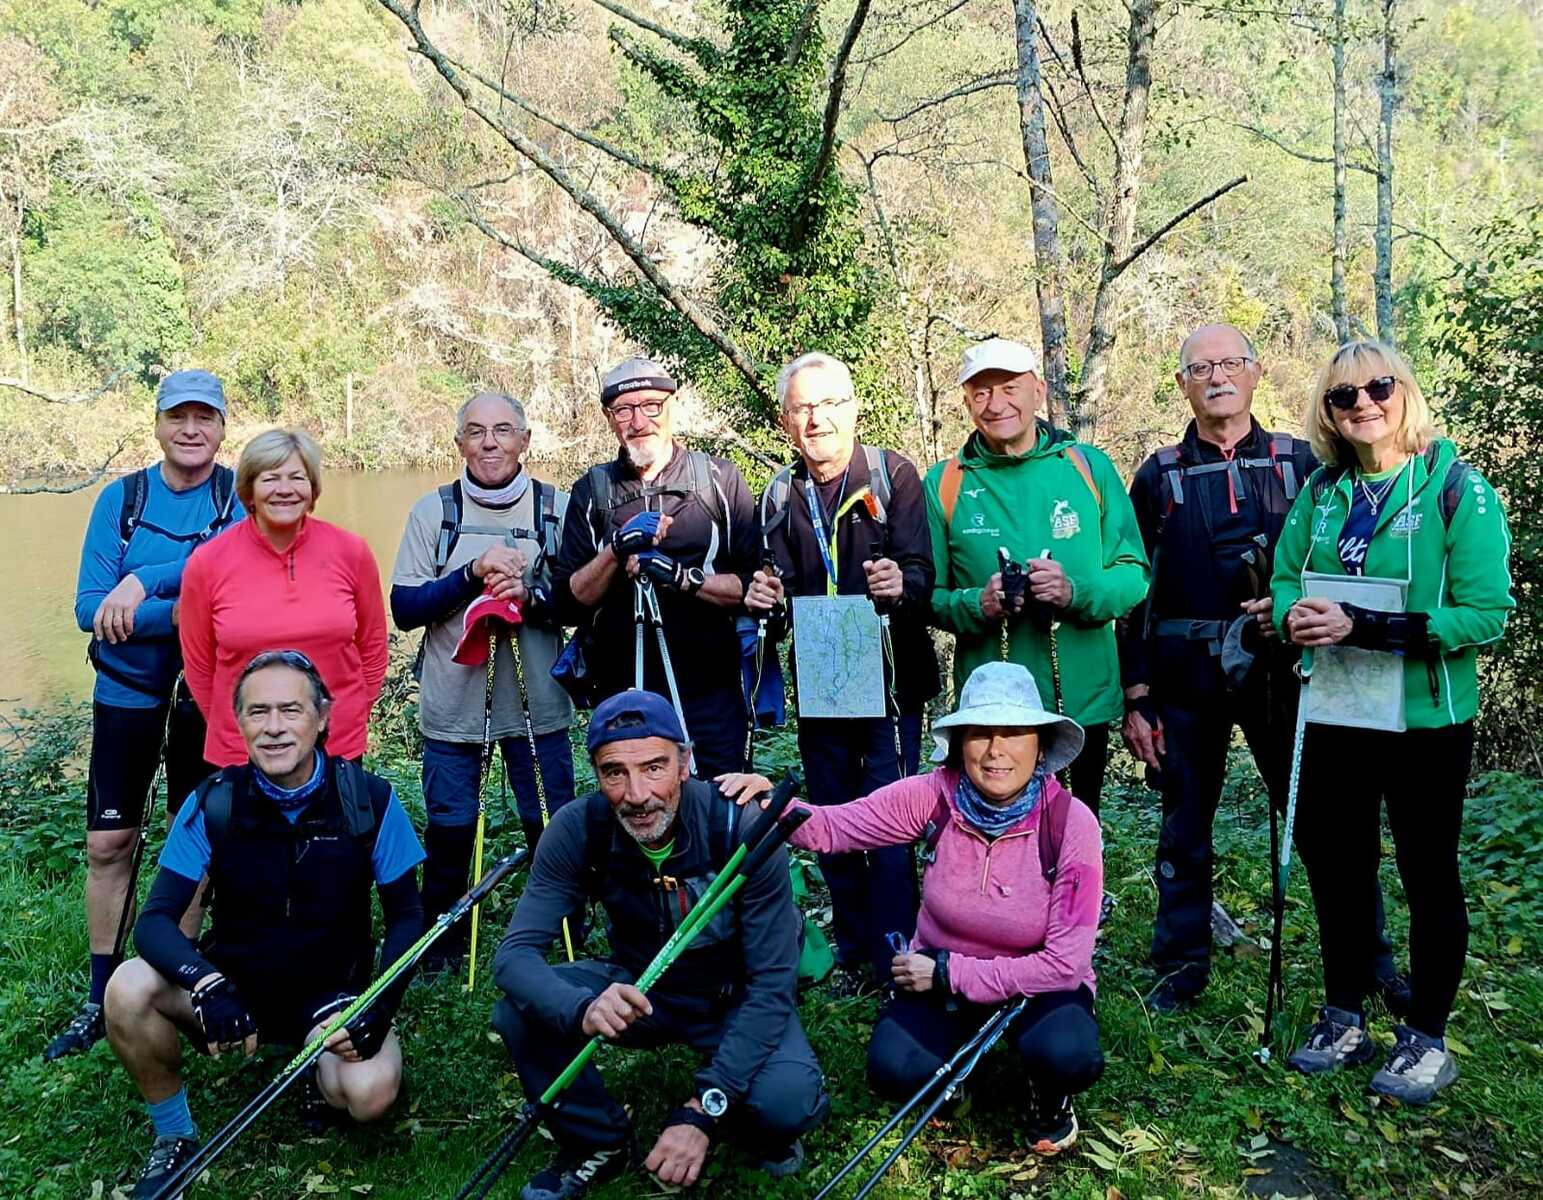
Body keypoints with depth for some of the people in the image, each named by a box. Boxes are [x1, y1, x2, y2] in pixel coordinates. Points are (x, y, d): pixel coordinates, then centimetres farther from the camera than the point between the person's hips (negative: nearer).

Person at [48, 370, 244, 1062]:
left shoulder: (242, 498, -6)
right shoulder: (120, 499, -3)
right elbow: (90, 610, -11)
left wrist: (147, 580, -28)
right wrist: (188, 609, -23)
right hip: (127, 692, 2)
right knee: (107, 844, 6)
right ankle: (102, 997, 20)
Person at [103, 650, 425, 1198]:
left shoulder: (369, 801, -15)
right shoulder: (213, 803, -13)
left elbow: (406, 917, -7)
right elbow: (155, 920, -15)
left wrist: (380, 1006, -23)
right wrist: (209, 985, -35)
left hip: (332, 991, -1)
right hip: (233, 984, 2)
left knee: (370, 1093, -30)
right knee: (129, 988, -27)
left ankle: (323, 1078, 9)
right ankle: (173, 1137, -2)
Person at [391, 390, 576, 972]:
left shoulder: (558, 508, 1)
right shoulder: (433, 510, 2)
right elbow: (404, 608, -3)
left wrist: (531, 595, -18)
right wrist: (473, 573, -16)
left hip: (537, 705, 0)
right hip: (451, 705, 0)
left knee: (553, 828, 8)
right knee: (449, 831, 8)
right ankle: (440, 941, 30)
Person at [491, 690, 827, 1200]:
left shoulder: (742, 830, -28)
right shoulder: (579, 830, -21)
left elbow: (771, 984, -25)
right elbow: (515, 953, -24)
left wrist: (703, 1112, -34)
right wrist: (582, 1008, -47)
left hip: (736, 998, -2)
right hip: (639, 989, 3)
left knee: (787, 1102, -32)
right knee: (520, 1008, -23)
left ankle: (751, 1125, 6)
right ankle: (598, 1140, 2)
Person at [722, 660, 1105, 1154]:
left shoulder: (1072, 823, -23)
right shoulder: (935, 796, -17)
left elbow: (1064, 963, -21)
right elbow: (831, 827, -12)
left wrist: (948, 973, -22)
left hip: (1038, 984, -1)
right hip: (940, 973, 2)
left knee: (1067, 1055, -33)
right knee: (893, 1070, -25)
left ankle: (1047, 1097, 5)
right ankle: (958, 1044, 12)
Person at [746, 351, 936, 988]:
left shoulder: (893, 475, -4)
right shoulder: (779, 497, 10)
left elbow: (922, 573, -12)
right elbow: (780, 591, 9)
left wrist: (902, 584, -34)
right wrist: (763, 596, -14)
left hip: (889, 680, -5)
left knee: (887, 830, -5)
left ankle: (895, 963, 7)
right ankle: (854, 955, 27)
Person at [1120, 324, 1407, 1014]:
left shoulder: (1299, 463, 7)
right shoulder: (1158, 476, 7)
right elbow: (1136, 591, 5)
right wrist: (1136, 696, 1)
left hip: (1280, 668, 0)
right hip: (1185, 679, 1)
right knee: (1184, 826, 9)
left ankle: (1369, 959, 19)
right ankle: (1181, 966, 22)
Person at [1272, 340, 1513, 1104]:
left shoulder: (1456, 487, -12)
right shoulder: (1322, 491, 4)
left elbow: (1487, 613, -18)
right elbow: (1285, 576, 10)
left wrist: (1364, 627, -27)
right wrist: (1293, 614, -14)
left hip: (1426, 718, -5)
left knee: (1427, 873, 10)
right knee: (1336, 866, 15)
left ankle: (1426, 1037, 26)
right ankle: (1344, 1018, 33)